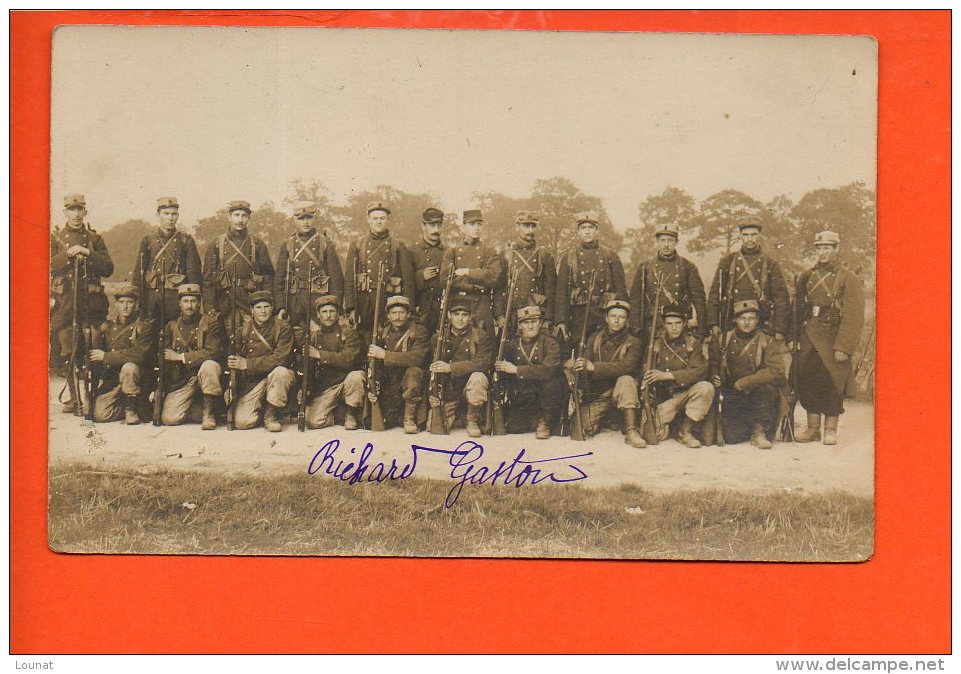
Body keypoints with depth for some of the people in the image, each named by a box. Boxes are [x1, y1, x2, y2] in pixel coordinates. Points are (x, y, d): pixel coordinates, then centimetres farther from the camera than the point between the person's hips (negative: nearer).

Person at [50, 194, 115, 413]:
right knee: (66, 352, -1)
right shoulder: (55, 238, 11)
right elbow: (50, 266, -2)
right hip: (64, 301, 0)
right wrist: (68, 254, -15)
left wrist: (88, 254, -10)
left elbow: (108, 268, 4)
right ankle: (75, 397, 7)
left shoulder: (95, 238, 13)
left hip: (91, 300, 0)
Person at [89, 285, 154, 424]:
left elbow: (139, 354, -18)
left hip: (134, 378, -4)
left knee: (129, 367, -37)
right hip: (109, 380, 4)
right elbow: (94, 351, 19)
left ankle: (132, 408, -16)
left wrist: (105, 356, -17)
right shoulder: (107, 326, 11)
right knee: (99, 415, -17)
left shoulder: (144, 325, -5)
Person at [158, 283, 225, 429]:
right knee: (168, 419, -17)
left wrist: (180, 356, -16)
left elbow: (213, 352, -18)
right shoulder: (172, 326, 10)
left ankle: (209, 412, -21)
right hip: (180, 381, 3)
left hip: (202, 375, -3)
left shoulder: (211, 323, -3)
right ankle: (199, 408, 14)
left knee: (210, 365, -37)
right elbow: (163, 358, 12)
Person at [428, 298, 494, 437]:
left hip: (469, 386, -2)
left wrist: (451, 367, -27)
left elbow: (484, 363, -19)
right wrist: (432, 394, -12)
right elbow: (432, 370, 7)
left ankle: (472, 421, -13)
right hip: (447, 390, 2)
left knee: (478, 377, -36)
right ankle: (451, 415, 21)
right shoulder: (439, 339, 7)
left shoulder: (480, 336, -2)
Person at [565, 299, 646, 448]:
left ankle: (631, 431, -31)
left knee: (626, 380, -35)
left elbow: (628, 366, -24)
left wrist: (594, 366, -34)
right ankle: (601, 419, 16)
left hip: (619, 393, -2)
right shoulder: (595, 339, 7)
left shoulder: (633, 343, -5)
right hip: (596, 394, 2)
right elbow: (585, 367, 1)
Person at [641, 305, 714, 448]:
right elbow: (647, 373, 8)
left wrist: (666, 375, -22)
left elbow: (700, 371, -14)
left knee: (706, 388, -32)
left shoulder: (694, 343, -1)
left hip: (687, 393, 1)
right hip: (664, 397, -1)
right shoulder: (657, 344, 3)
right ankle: (666, 424, 13)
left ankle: (685, 431, -15)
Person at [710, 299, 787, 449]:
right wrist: (717, 380, -13)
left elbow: (776, 370, -19)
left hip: (759, 395, -1)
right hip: (734, 397, 1)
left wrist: (744, 382, -24)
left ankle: (759, 431, -14)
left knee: (767, 387, -35)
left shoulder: (767, 341, -6)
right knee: (732, 436, -15)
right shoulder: (726, 340, 2)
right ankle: (749, 425, 22)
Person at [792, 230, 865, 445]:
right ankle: (812, 429, 13)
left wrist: (844, 347, -16)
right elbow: (796, 309, 13)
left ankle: (831, 429, 11)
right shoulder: (806, 277, 11)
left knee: (833, 386, -1)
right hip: (809, 342, 4)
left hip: (833, 343, -4)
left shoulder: (849, 279, -3)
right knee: (808, 383, 3)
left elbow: (853, 318, -9)